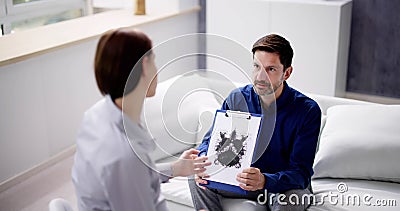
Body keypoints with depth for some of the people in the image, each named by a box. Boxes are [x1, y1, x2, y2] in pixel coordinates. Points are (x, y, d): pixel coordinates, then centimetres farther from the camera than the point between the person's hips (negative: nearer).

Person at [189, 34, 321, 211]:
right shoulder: (236, 98, -6)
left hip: (285, 185, -3)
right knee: (196, 177, -19)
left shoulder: (308, 111, -18)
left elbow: (301, 173, -23)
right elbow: (210, 140, 0)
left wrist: (264, 180, -44)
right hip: (243, 182, 4)